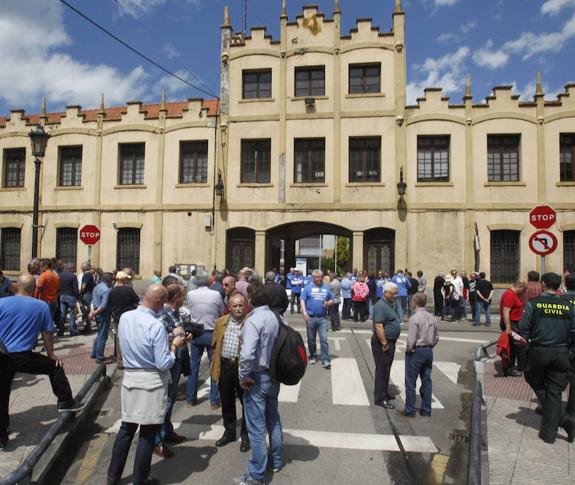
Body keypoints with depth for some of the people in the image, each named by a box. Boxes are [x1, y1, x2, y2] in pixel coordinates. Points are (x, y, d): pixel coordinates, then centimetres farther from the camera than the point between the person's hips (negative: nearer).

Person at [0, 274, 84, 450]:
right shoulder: (42, 306, -3)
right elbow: (48, 333, 4)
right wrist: (51, 354, 17)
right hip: (23, 357, -2)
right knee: (54, 366, 21)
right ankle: (65, 402, 23)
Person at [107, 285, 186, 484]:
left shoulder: (124, 317, -2)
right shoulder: (156, 326, -22)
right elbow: (164, 364, -19)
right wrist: (174, 345, -3)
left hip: (130, 378, 6)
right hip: (152, 383, -6)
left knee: (126, 428, 19)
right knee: (147, 433, 10)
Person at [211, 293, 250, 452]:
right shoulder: (221, 322, 7)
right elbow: (215, 344, 15)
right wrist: (216, 362, 10)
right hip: (224, 366, 4)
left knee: (246, 402, 7)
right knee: (226, 402, 17)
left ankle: (246, 435, 24)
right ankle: (229, 432, 35)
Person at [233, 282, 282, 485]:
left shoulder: (253, 320, -23)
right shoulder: (278, 317, -2)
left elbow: (247, 353, -32)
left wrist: (243, 376, -17)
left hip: (257, 378, -7)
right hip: (275, 376, 8)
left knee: (257, 428, 4)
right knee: (273, 419, 23)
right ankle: (275, 461, 40)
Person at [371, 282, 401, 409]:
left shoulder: (392, 304, 12)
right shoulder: (381, 306, -20)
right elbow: (378, 326, -26)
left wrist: (390, 343, 19)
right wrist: (384, 344, -23)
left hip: (390, 341, 10)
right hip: (382, 342, -10)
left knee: (386, 369, 19)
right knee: (382, 370, -3)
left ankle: (384, 392, 32)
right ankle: (380, 398, 4)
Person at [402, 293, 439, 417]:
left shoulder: (414, 318, -18)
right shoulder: (432, 318, 3)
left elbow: (411, 339, -20)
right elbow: (436, 338, 8)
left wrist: (408, 350, -4)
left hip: (416, 351, -7)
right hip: (429, 351, 7)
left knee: (410, 383, 5)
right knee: (426, 381, 15)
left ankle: (410, 410, 12)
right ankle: (426, 410, 23)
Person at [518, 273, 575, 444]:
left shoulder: (533, 303, -8)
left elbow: (523, 328, -9)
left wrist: (526, 341, 7)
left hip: (539, 351, -2)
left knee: (538, 386, 18)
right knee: (554, 392, 9)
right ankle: (549, 432, 12)